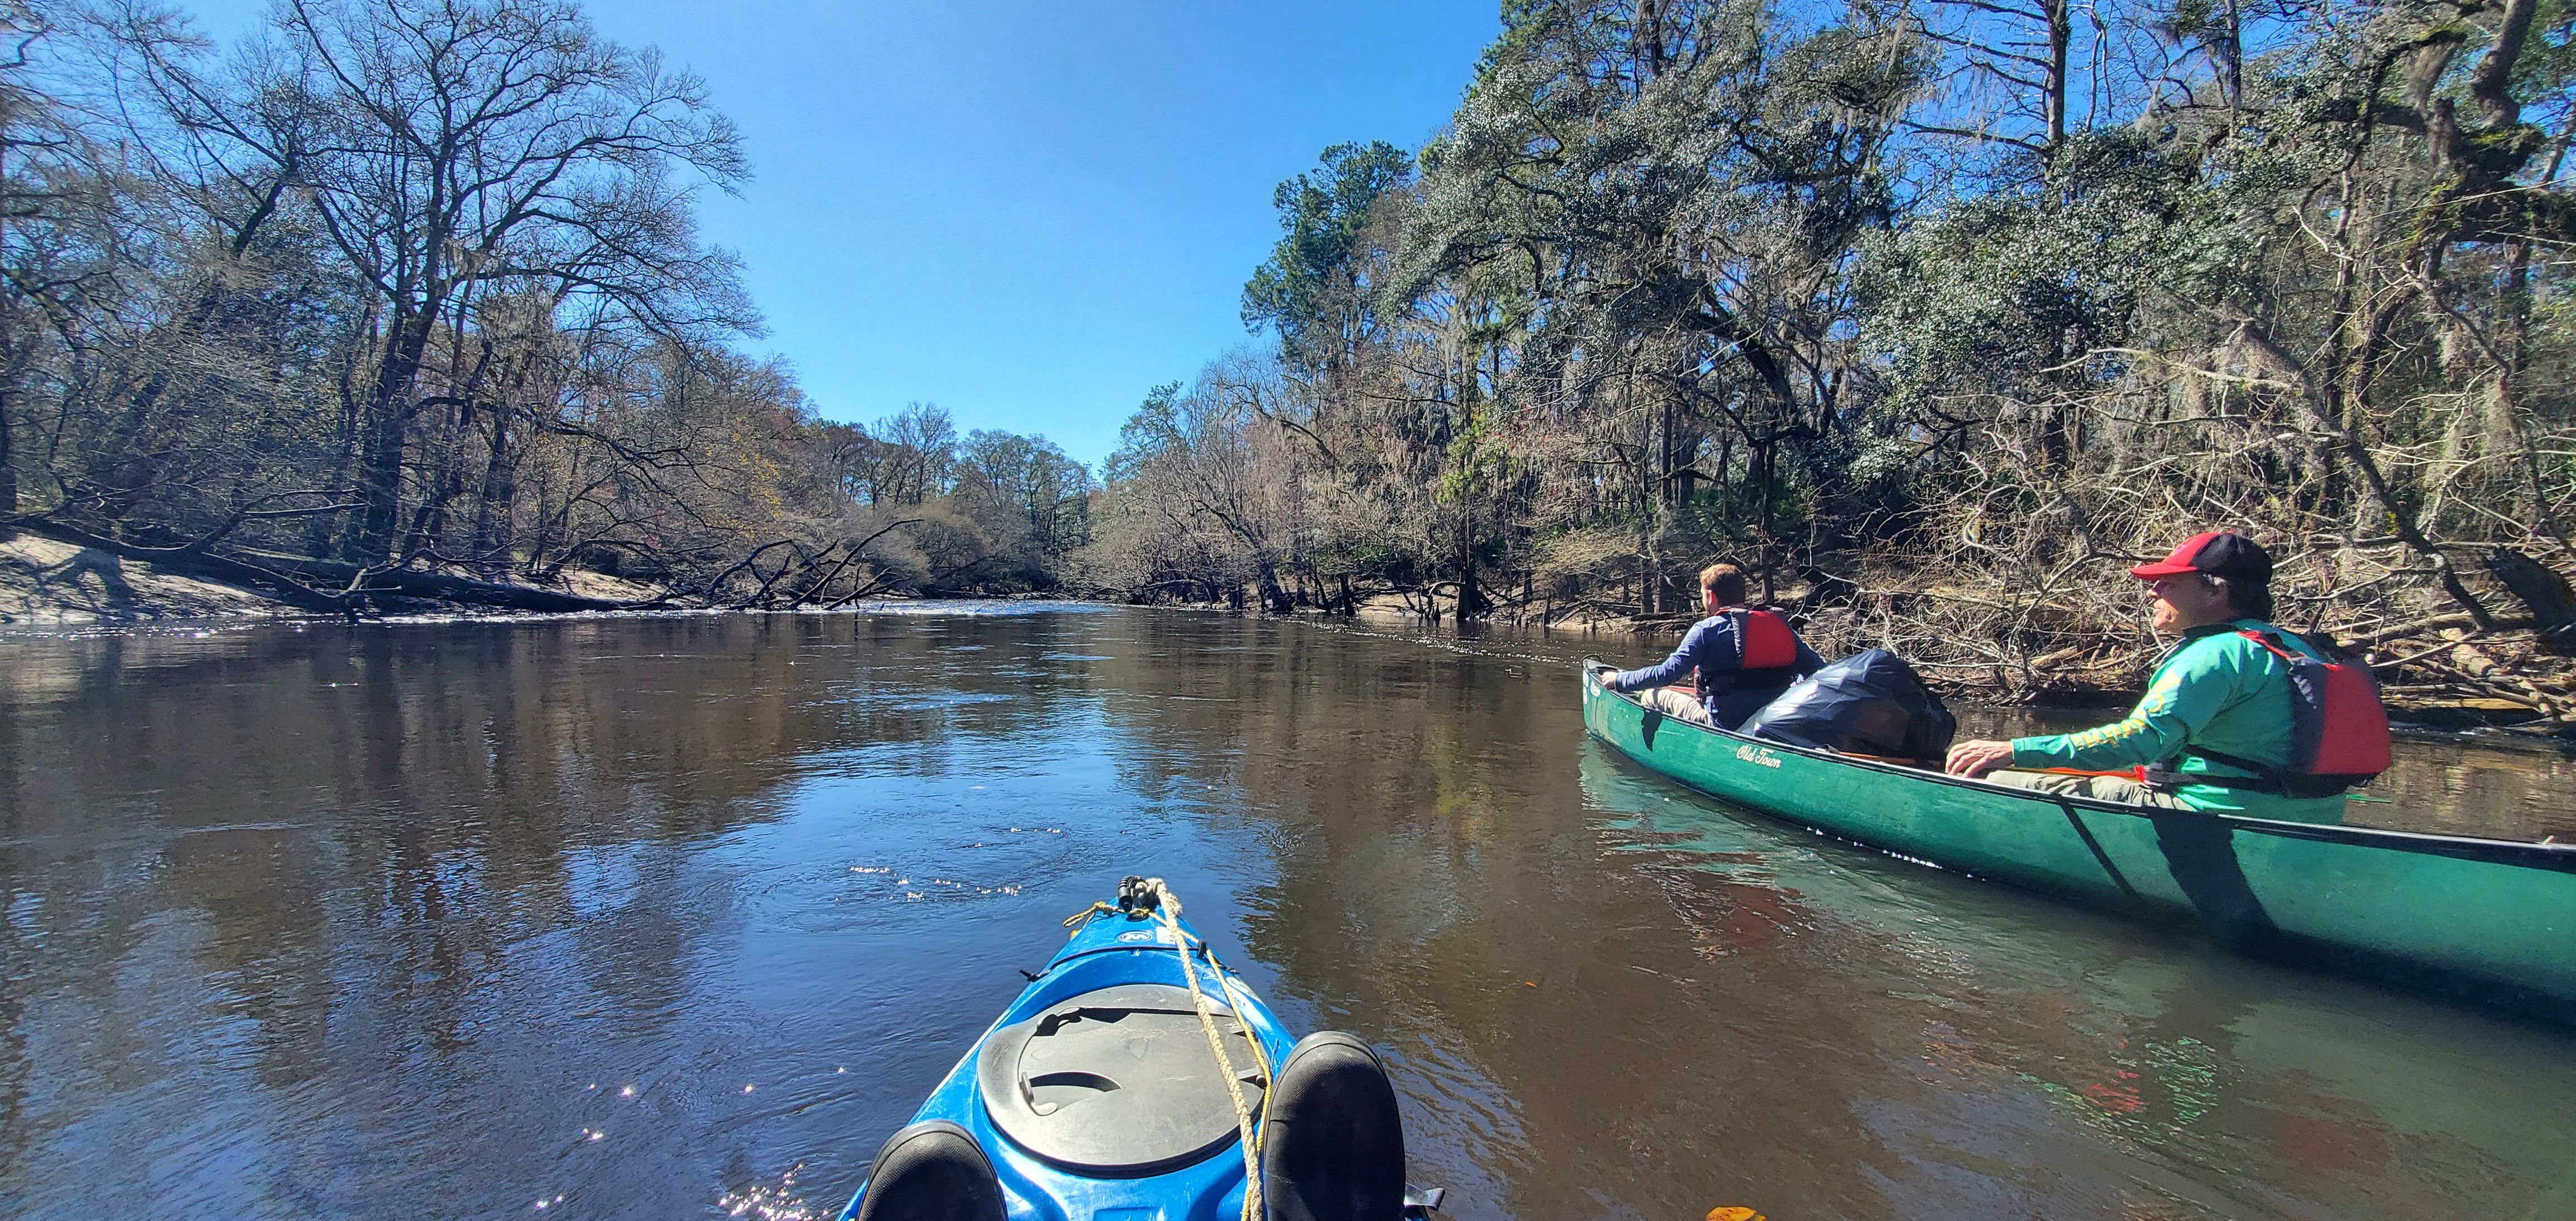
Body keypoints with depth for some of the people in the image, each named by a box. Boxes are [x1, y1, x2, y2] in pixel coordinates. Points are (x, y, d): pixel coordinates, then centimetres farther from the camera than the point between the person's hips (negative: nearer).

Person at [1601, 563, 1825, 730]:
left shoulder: (1707, 629, -10)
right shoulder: (1780, 624, 5)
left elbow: (1669, 673, -17)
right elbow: (1819, 669, 7)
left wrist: (1620, 680, -5)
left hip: (1725, 726, -6)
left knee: (1653, 697, 8)